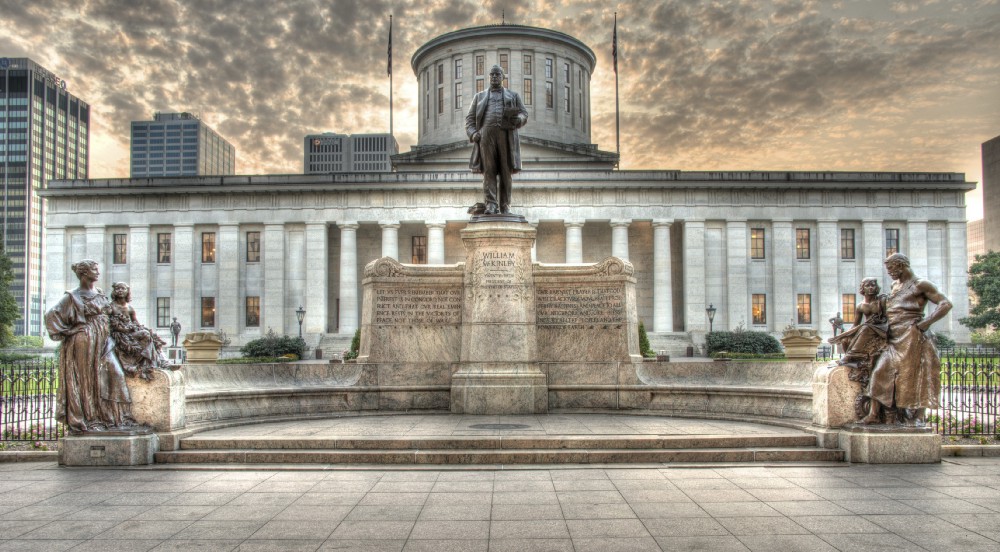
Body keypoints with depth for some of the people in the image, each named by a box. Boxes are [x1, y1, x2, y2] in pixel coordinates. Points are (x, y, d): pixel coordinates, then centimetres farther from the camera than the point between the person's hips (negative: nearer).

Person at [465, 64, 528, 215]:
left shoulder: (513, 95, 22)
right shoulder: (479, 96, 23)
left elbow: (524, 114, 14)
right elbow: (470, 118, 16)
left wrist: (519, 119, -11)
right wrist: (473, 133, -4)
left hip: (506, 135, 0)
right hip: (486, 135, 0)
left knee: (505, 172, -4)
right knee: (489, 170, -11)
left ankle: (505, 206, -1)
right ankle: (491, 205, -17)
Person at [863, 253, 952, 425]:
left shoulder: (920, 284, -4)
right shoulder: (895, 285, 20)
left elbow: (946, 304, -11)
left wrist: (925, 323, -16)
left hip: (911, 337, -8)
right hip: (894, 339, 8)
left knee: (914, 376, -4)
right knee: (880, 373, -1)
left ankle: (917, 417, 3)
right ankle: (874, 415, -2)